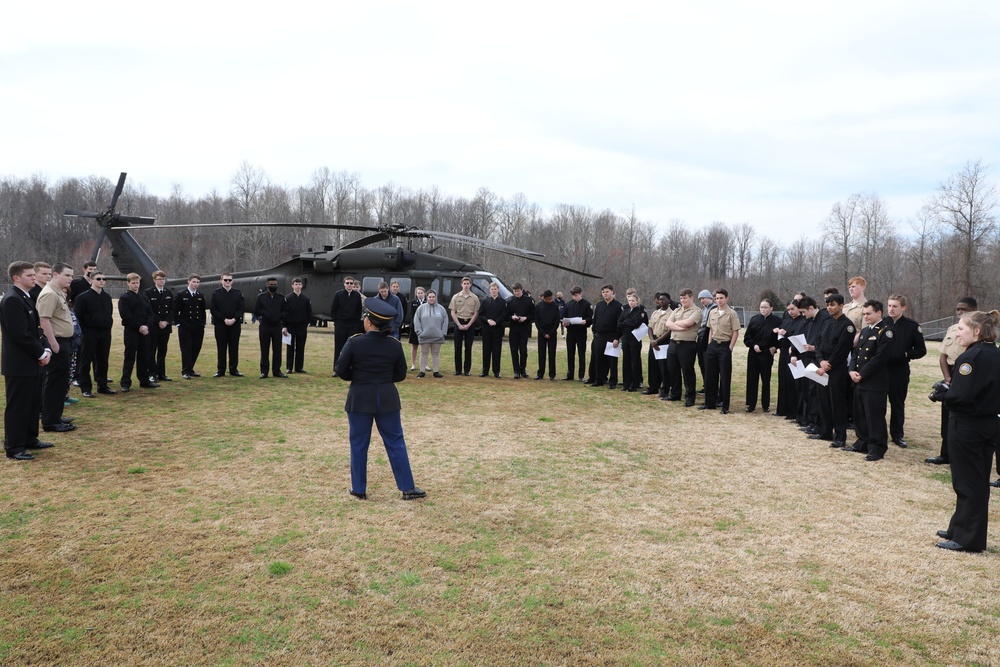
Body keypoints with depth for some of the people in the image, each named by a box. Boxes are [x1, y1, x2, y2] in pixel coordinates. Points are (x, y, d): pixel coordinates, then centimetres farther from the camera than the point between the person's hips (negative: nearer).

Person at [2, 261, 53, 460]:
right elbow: (21, 335, -22)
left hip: (32, 363, 10)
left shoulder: (25, 298, 14)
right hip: (19, 364, -10)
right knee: (17, 406, -2)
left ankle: (30, 440, 28)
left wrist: (45, 350, 2)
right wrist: (40, 354, -14)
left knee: (33, 404, 16)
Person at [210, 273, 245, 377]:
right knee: (221, 348, 2)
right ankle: (220, 370, 8)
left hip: (235, 325, 1)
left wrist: (234, 319, -11)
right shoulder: (216, 294, 4)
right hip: (220, 325, -1)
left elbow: (242, 309, 2)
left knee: (234, 347, 4)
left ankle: (233, 369, 11)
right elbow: (213, 310, -1)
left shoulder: (238, 294, 7)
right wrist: (224, 319, -11)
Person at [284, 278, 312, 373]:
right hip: (291, 325, -2)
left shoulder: (306, 299, 5)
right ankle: (289, 367, 9)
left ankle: (299, 367, 12)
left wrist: (308, 324, 3)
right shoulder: (287, 298, -1)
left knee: (300, 347, 5)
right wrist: (284, 326, -5)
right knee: (290, 347, 3)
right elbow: (284, 312, -1)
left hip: (302, 326, 2)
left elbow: (309, 313, 10)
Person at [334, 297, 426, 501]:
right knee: (395, 442, 10)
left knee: (358, 444, 11)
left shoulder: (355, 342, -11)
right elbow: (400, 375, 4)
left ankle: (359, 489, 20)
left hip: (360, 399, -2)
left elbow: (341, 371, -7)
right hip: (387, 399, 2)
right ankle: (408, 488, 12)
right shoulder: (395, 345, -3)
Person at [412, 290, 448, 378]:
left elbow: (445, 321, 5)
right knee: (424, 354, 5)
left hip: (437, 337, 1)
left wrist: (443, 333, -2)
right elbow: (416, 320, 1)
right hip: (424, 336, -1)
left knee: (436, 354, 7)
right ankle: (422, 371, 10)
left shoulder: (441, 308, 4)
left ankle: (436, 371, 14)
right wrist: (419, 332, -6)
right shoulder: (421, 308, 1)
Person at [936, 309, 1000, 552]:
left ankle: (968, 539, 9)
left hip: (966, 426, -9)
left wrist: (945, 394, -6)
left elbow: (959, 395, -27)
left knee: (967, 483, 1)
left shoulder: (972, 357, -20)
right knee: (979, 481, 16)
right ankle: (959, 529, 28)